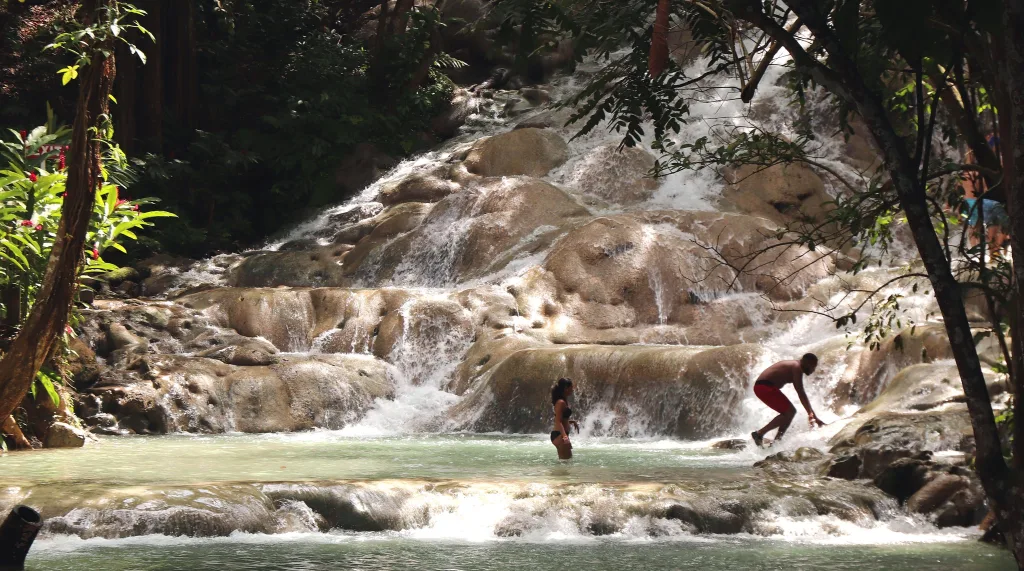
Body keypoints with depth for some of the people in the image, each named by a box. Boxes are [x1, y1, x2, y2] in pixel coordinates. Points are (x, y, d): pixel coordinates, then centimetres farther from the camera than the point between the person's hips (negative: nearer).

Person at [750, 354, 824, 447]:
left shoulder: (792, 366, 21)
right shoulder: (797, 368, -10)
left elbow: (801, 394, 25)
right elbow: (801, 394, -17)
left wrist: (811, 413, 24)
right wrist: (812, 415, -18)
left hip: (761, 386, 10)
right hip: (765, 387, -10)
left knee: (790, 411, 14)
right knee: (789, 412, -11)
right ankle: (759, 433, -13)